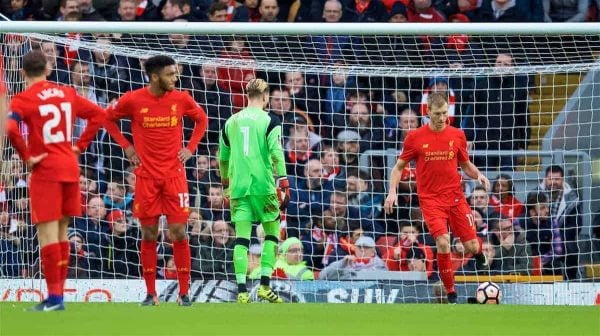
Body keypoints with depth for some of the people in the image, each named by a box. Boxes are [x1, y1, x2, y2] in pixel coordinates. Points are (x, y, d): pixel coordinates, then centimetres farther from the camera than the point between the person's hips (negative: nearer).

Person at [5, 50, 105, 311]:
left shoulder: (23, 99, -9)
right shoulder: (66, 94, 8)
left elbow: (9, 128, -26)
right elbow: (98, 115, 15)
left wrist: (26, 157, -14)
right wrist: (80, 146, 12)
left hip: (45, 171, -6)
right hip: (70, 167, 6)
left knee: (47, 234, -5)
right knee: (61, 233, 14)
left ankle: (54, 297, -8)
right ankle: (58, 293, 17)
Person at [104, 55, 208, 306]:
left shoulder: (181, 99, -1)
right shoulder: (133, 100, -5)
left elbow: (202, 119, 16)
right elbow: (108, 118, 11)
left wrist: (190, 148, 5)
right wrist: (126, 147, 3)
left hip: (174, 174, 1)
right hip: (146, 175, -1)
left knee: (179, 233, -3)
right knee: (149, 235, 2)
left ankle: (184, 293, 3)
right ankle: (151, 293, 10)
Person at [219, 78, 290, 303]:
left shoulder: (231, 122, 11)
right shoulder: (268, 122, -3)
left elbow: (223, 158, 19)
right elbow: (276, 154, -12)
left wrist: (226, 183, 33)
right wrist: (284, 185, -10)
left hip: (238, 187, 3)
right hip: (263, 186, -3)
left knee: (242, 238, 2)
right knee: (272, 233, 10)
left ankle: (242, 290, -6)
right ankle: (264, 285, 2)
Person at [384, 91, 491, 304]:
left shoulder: (457, 135, 3)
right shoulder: (415, 138, -3)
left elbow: (465, 165, 17)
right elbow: (399, 167, 7)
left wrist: (478, 175, -4)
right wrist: (392, 192, -7)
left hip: (455, 196, 2)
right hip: (430, 199, -2)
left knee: (472, 247, -3)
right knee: (443, 242, -21)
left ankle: (477, 250, 38)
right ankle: (451, 293, -5)